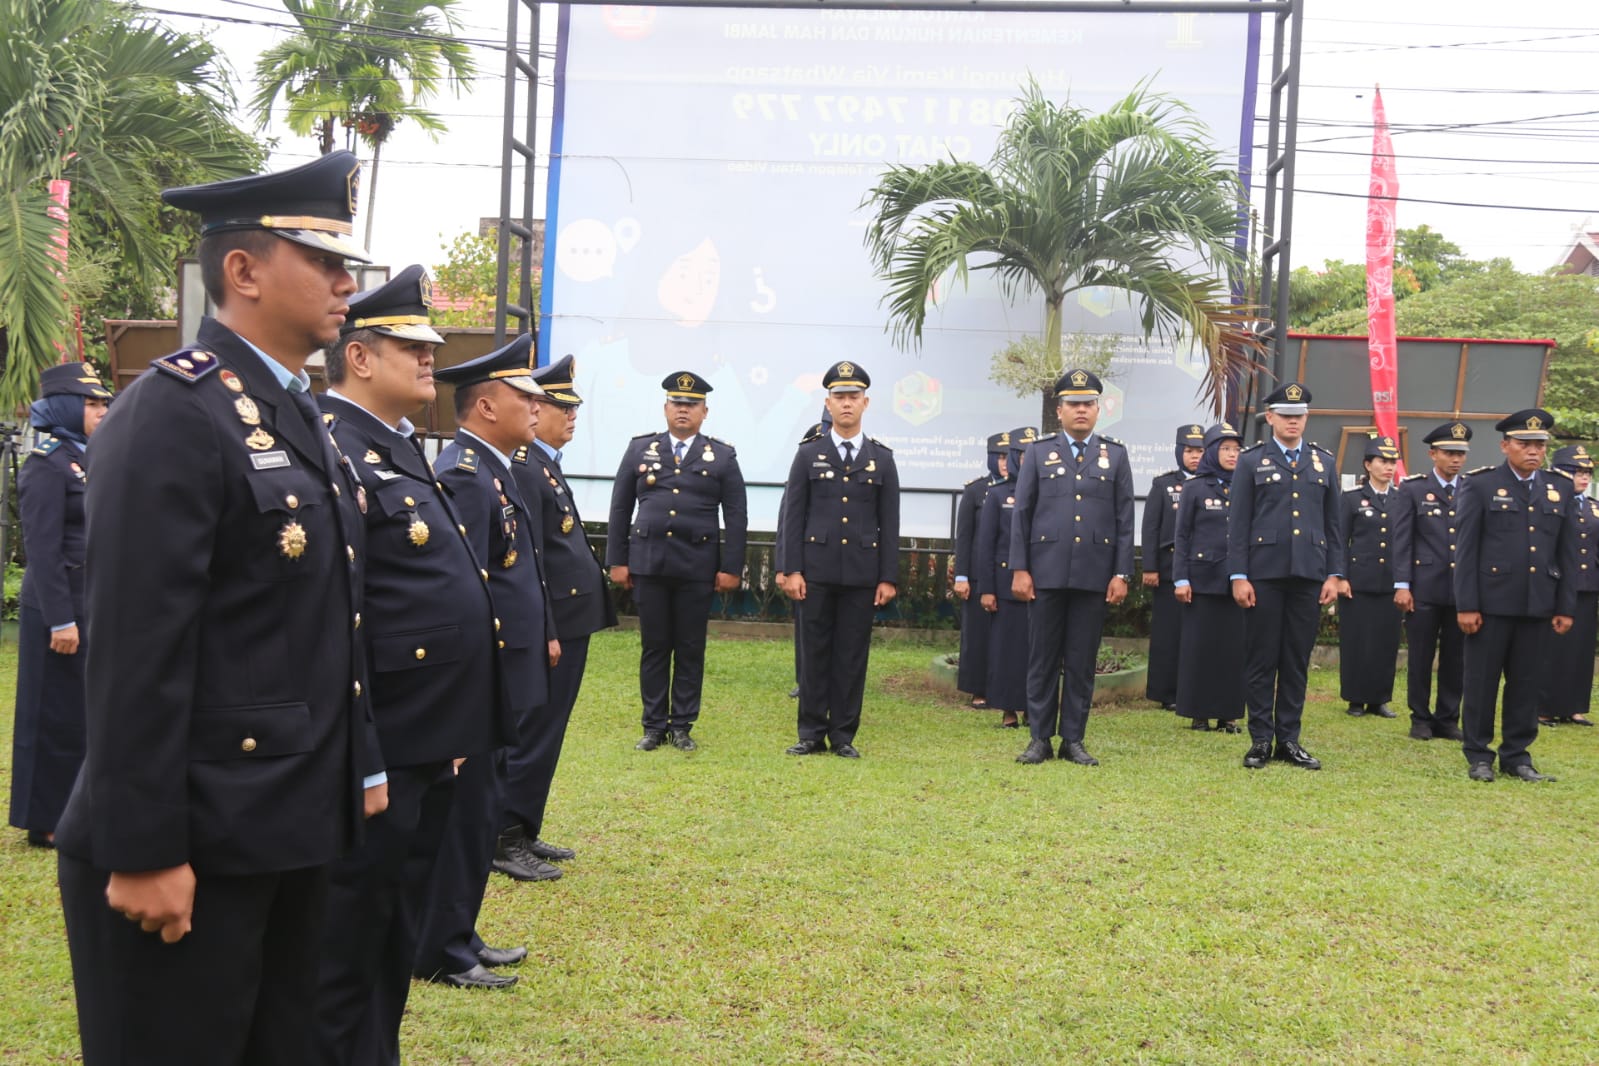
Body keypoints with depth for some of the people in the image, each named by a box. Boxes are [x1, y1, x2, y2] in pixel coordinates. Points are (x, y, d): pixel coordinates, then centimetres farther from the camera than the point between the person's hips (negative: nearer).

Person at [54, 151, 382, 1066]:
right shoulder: (173, 413, -16)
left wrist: (361, 766, 16)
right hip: (195, 839, -9)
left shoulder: (304, 417, 13)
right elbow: (136, 651, -21)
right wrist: (144, 852, -21)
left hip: (295, 828, 9)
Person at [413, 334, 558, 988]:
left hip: (504, 673, 10)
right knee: (469, 810, -1)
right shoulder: (464, 476, -18)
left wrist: (542, 637, 20)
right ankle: (441, 955, 11)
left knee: (480, 807, 17)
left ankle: (458, 937, 28)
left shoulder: (491, 469, 14)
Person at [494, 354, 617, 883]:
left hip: (572, 624, 10)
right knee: (534, 735, -3)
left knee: (546, 734, 15)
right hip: (554, 627, -10)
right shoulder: (524, 469, -17)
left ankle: (525, 832, 24)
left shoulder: (547, 465, 15)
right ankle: (504, 841, 6)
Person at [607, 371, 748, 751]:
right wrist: (617, 560, 3)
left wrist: (731, 567, -3)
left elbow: (736, 517, 3)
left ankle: (682, 726, 14)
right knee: (654, 646, 6)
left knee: (691, 649, 5)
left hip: (698, 566, -1)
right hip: (648, 562, 1)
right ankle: (654, 726, 14)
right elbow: (620, 509, 8)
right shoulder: (640, 449, 8)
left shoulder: (722, 456, 5)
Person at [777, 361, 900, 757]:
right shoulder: (808, 454, 5)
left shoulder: (882, 458, 7)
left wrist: (889, 577, -1)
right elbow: (793, 516, 3)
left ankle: (843, 735, 12)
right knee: (815, 651, 4)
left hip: (862, 572, 0)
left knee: (852, 654, 3)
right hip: (817, 570, 0)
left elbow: (890, 523, 5)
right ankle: (811, 733, 11)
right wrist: (792, 570, -4)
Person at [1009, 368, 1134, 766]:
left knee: (1082, 662, 4)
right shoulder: (1039, 452, 7)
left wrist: (1121, 573, -1)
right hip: (1046, 571, 0)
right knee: (1042, 658, 4)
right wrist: (1019, 569, -3)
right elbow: (1021, 514, 4)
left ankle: (1073, 740, 12)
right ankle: (1040, 738, 11)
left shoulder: (1115, 454, 9)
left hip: (1094, 575, 1)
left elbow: (1125, 519, 6)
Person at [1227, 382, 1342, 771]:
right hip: (1264, 574, -2)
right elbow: (1238, 523, 0)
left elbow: (1333, 523, 13)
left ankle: (1289, 739, 13)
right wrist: (1238, 576, -7)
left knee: (1297, 661, 6)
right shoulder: (1251, 461, 4)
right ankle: (1261, 739, 9)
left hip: (1308, 575, 2)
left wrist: (1334, 574, 5)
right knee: (1261, 660, 1)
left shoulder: (1324, 462, 12)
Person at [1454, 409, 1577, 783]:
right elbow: (1466, 549, -3)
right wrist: (1466, 605, -9)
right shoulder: (1481, 484, 0)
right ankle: (1478, 755, 14)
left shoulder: (1560, 488, 10)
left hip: (1538, 605, 3)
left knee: (1526, 683, 8)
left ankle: (1517, 754, 19)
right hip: (1492, 601, -3)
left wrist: (1566, 607, 6)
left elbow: (1567, 553, 10)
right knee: (1482, 681, 3)